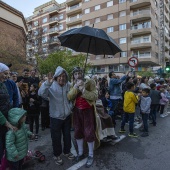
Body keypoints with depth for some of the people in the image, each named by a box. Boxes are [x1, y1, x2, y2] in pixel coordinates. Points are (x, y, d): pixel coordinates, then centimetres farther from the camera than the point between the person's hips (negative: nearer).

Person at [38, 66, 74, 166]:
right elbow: (41, 93, -35)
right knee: (56, 137, 11)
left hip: (67, 116, 4)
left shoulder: (69, 85, -3)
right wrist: (48, 83, -48)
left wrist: (70, 106, 1)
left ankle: (67, 152, 44)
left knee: (67, 135, 19)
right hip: (56, 117, -4)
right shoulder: (51, 86, -16)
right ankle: (57, 155, 36)